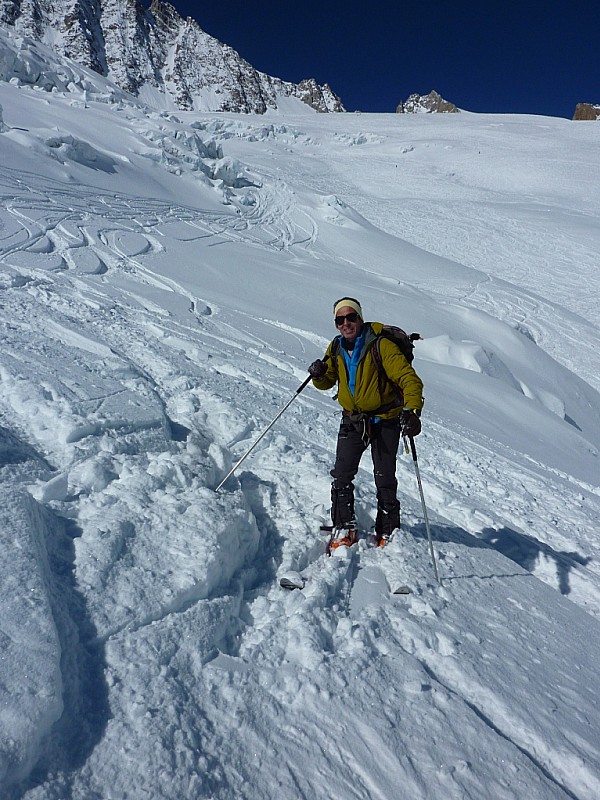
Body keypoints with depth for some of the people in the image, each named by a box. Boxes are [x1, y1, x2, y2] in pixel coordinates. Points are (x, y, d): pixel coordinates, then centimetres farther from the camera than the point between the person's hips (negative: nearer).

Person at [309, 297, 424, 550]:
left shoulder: (381, 345, -20)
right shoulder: (336, 348, -1)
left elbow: (409, 379, -25)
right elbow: (328, 382, 12)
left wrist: (412, 411, -41)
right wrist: (319, 375, -13)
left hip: (385, 421, -4)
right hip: (352, 420, 4)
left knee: (385, 479, 4)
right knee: (342, 475, 0)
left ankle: (388, 531, 22)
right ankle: (344, 527, 15)